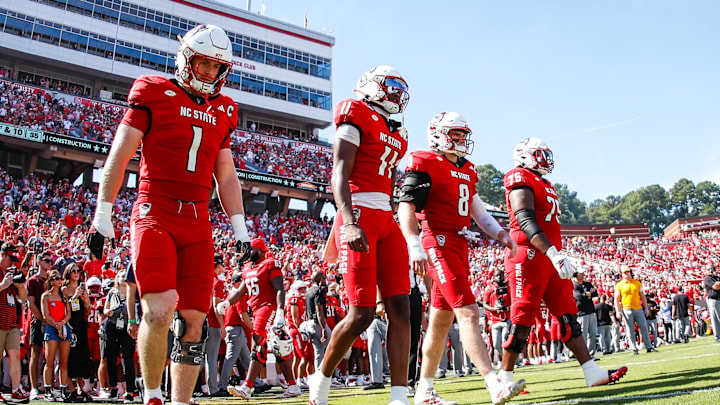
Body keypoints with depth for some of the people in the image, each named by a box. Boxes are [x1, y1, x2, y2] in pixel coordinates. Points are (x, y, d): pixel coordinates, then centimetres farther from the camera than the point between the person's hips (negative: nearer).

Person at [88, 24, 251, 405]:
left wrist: (240, 229, 16)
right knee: (160, 310, -19)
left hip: (198, 222, 5)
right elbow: (118, 156, 2)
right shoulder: (153, 93, 3)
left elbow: (227, 177, 21)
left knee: (194, 319, 1)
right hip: (154, 213, -5)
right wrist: (102, 215, -3)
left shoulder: (222, 111, 17)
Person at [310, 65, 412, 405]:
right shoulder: (356, 117, 0)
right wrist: (350, 223, -24)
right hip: (359, 217, -8)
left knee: (400, 309, -1)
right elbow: (340, 175, -10)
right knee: (362, 314, -9)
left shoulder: (397, 135, 22)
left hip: (387, 223, 8)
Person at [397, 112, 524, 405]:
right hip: (438, 244, -9)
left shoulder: (467, 171, 19)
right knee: (468, 312, -16)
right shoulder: (424, 164, -7)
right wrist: (416, 248, -25)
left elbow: (478, 210, 25)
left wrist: (500, 234, 11)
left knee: (442, 320, 11)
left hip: (459, 246, 9)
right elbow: (406, 208, -14)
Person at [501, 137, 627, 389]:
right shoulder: (521, 181, -9)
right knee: (522, 321, -6)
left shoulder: (543, 184, 22)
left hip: (549, 259, 10)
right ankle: (505, 378, 3)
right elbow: (526, 222, -22)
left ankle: (592, 373, 10)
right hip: (529, 257, -10)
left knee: (569, 316, 8)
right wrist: (554, 254, -31)